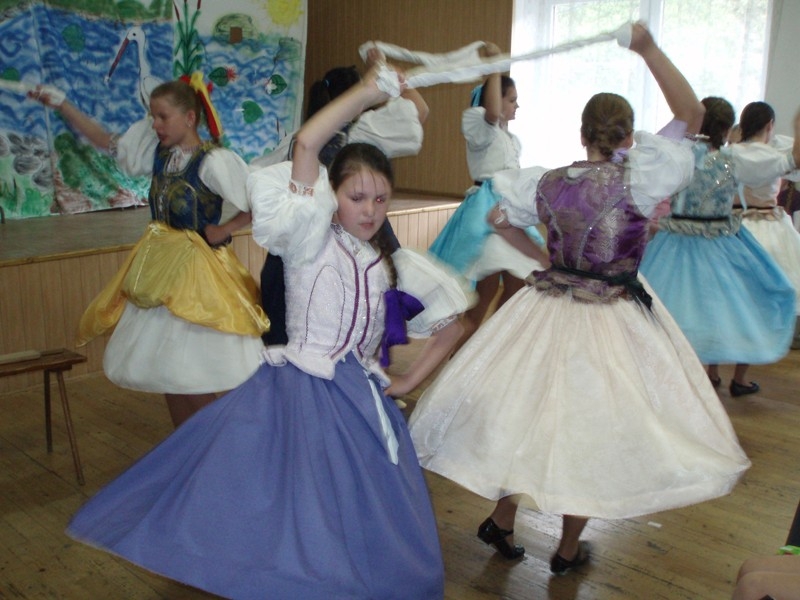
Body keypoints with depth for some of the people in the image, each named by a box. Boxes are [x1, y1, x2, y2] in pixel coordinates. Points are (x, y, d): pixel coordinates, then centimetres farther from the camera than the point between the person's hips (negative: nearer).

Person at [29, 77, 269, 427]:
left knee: (191, 378, -6)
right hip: (157, 266, 8)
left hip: (195, 269, -8)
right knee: (164, 369, 14)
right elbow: (106, 142, 15)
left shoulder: (213, 161, -18)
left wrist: (224, 230, -12)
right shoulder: (157, 149, 4)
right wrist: (60, 105, 10)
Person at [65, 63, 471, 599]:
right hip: (298, 395, -4)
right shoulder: (312, 240, -6)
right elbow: (306, 144, -21)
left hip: (361, 406, 5)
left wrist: (406, 383, 10)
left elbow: (452, 325, 19)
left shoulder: (394, 264, 9)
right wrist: (370, 88, -15)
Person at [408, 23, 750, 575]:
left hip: (546, 310, 4)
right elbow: (692, 113, -9)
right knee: (593, 429, 11)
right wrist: (648, 49, -9)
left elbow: (498, 219, 14)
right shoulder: (635, 179, -14)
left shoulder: (546, 183, -1)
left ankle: (502, 522, 33)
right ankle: (569, 549, 27)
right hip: (614, 318, -3)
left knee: (527, 414, 18)